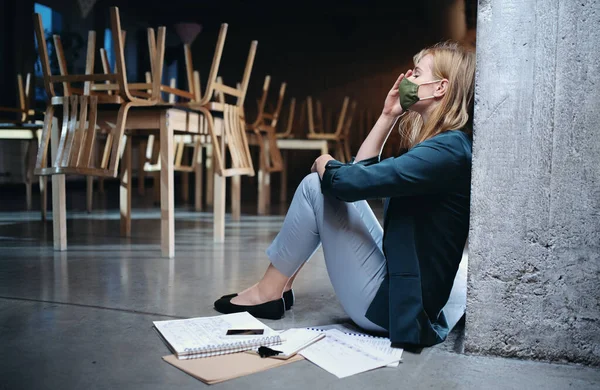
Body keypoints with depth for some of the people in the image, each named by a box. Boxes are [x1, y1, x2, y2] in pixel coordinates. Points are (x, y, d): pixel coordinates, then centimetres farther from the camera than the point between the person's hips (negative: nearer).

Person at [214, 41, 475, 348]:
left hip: (392, 304, -9)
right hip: (397, 290, 9)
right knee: (326, 184, 13)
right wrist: (388, 115, 6)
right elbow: (362, 171, 13)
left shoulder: (450, 149, -20)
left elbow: (350, 180, -27)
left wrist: (325, 164, -4)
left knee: (316, 186, -8)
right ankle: (279, 287, 15)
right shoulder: (440, 145, 11)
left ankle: (268, 292, 6)